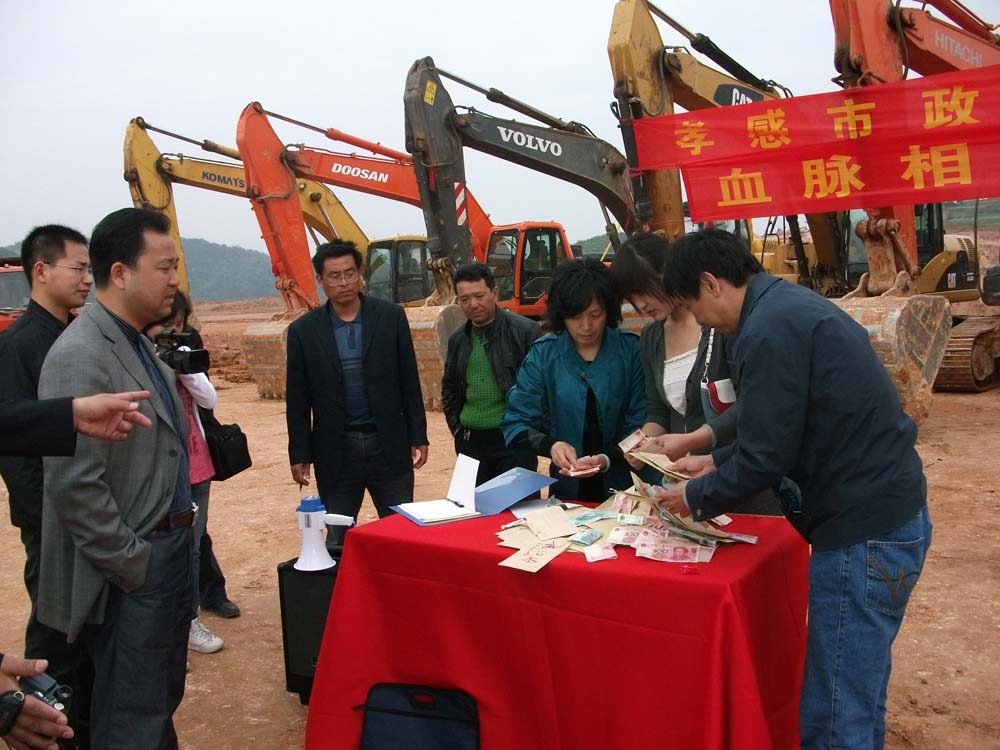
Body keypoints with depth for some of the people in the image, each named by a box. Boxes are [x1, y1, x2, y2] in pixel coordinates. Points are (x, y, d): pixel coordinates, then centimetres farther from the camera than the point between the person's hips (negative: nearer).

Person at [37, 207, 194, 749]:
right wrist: (133, 564, -17)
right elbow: (74, 485, -24)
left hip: (167, 556, 9)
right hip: (131, 575, -9)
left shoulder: (139, 347, 10)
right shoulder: (79, 356, -19)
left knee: (161, 705, 21)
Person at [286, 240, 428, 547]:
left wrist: (418, 437, 1)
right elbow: (297, 400, 3)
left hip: (388, 444, 0)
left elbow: (409, 381, 2)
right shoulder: (303, 330, 0)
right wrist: (299, 454, 1)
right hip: (335, 450, 0)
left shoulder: (391, 316, -1)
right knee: (337, 540, 10)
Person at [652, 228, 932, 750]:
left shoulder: (768, 330, -19)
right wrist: (715, 463, 22)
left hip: (864, 531, -10)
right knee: (856, 689, 21)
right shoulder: (791, 305, 13)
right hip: (886, 511, 10)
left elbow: (766, 458, -18)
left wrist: (696, 499, -1)